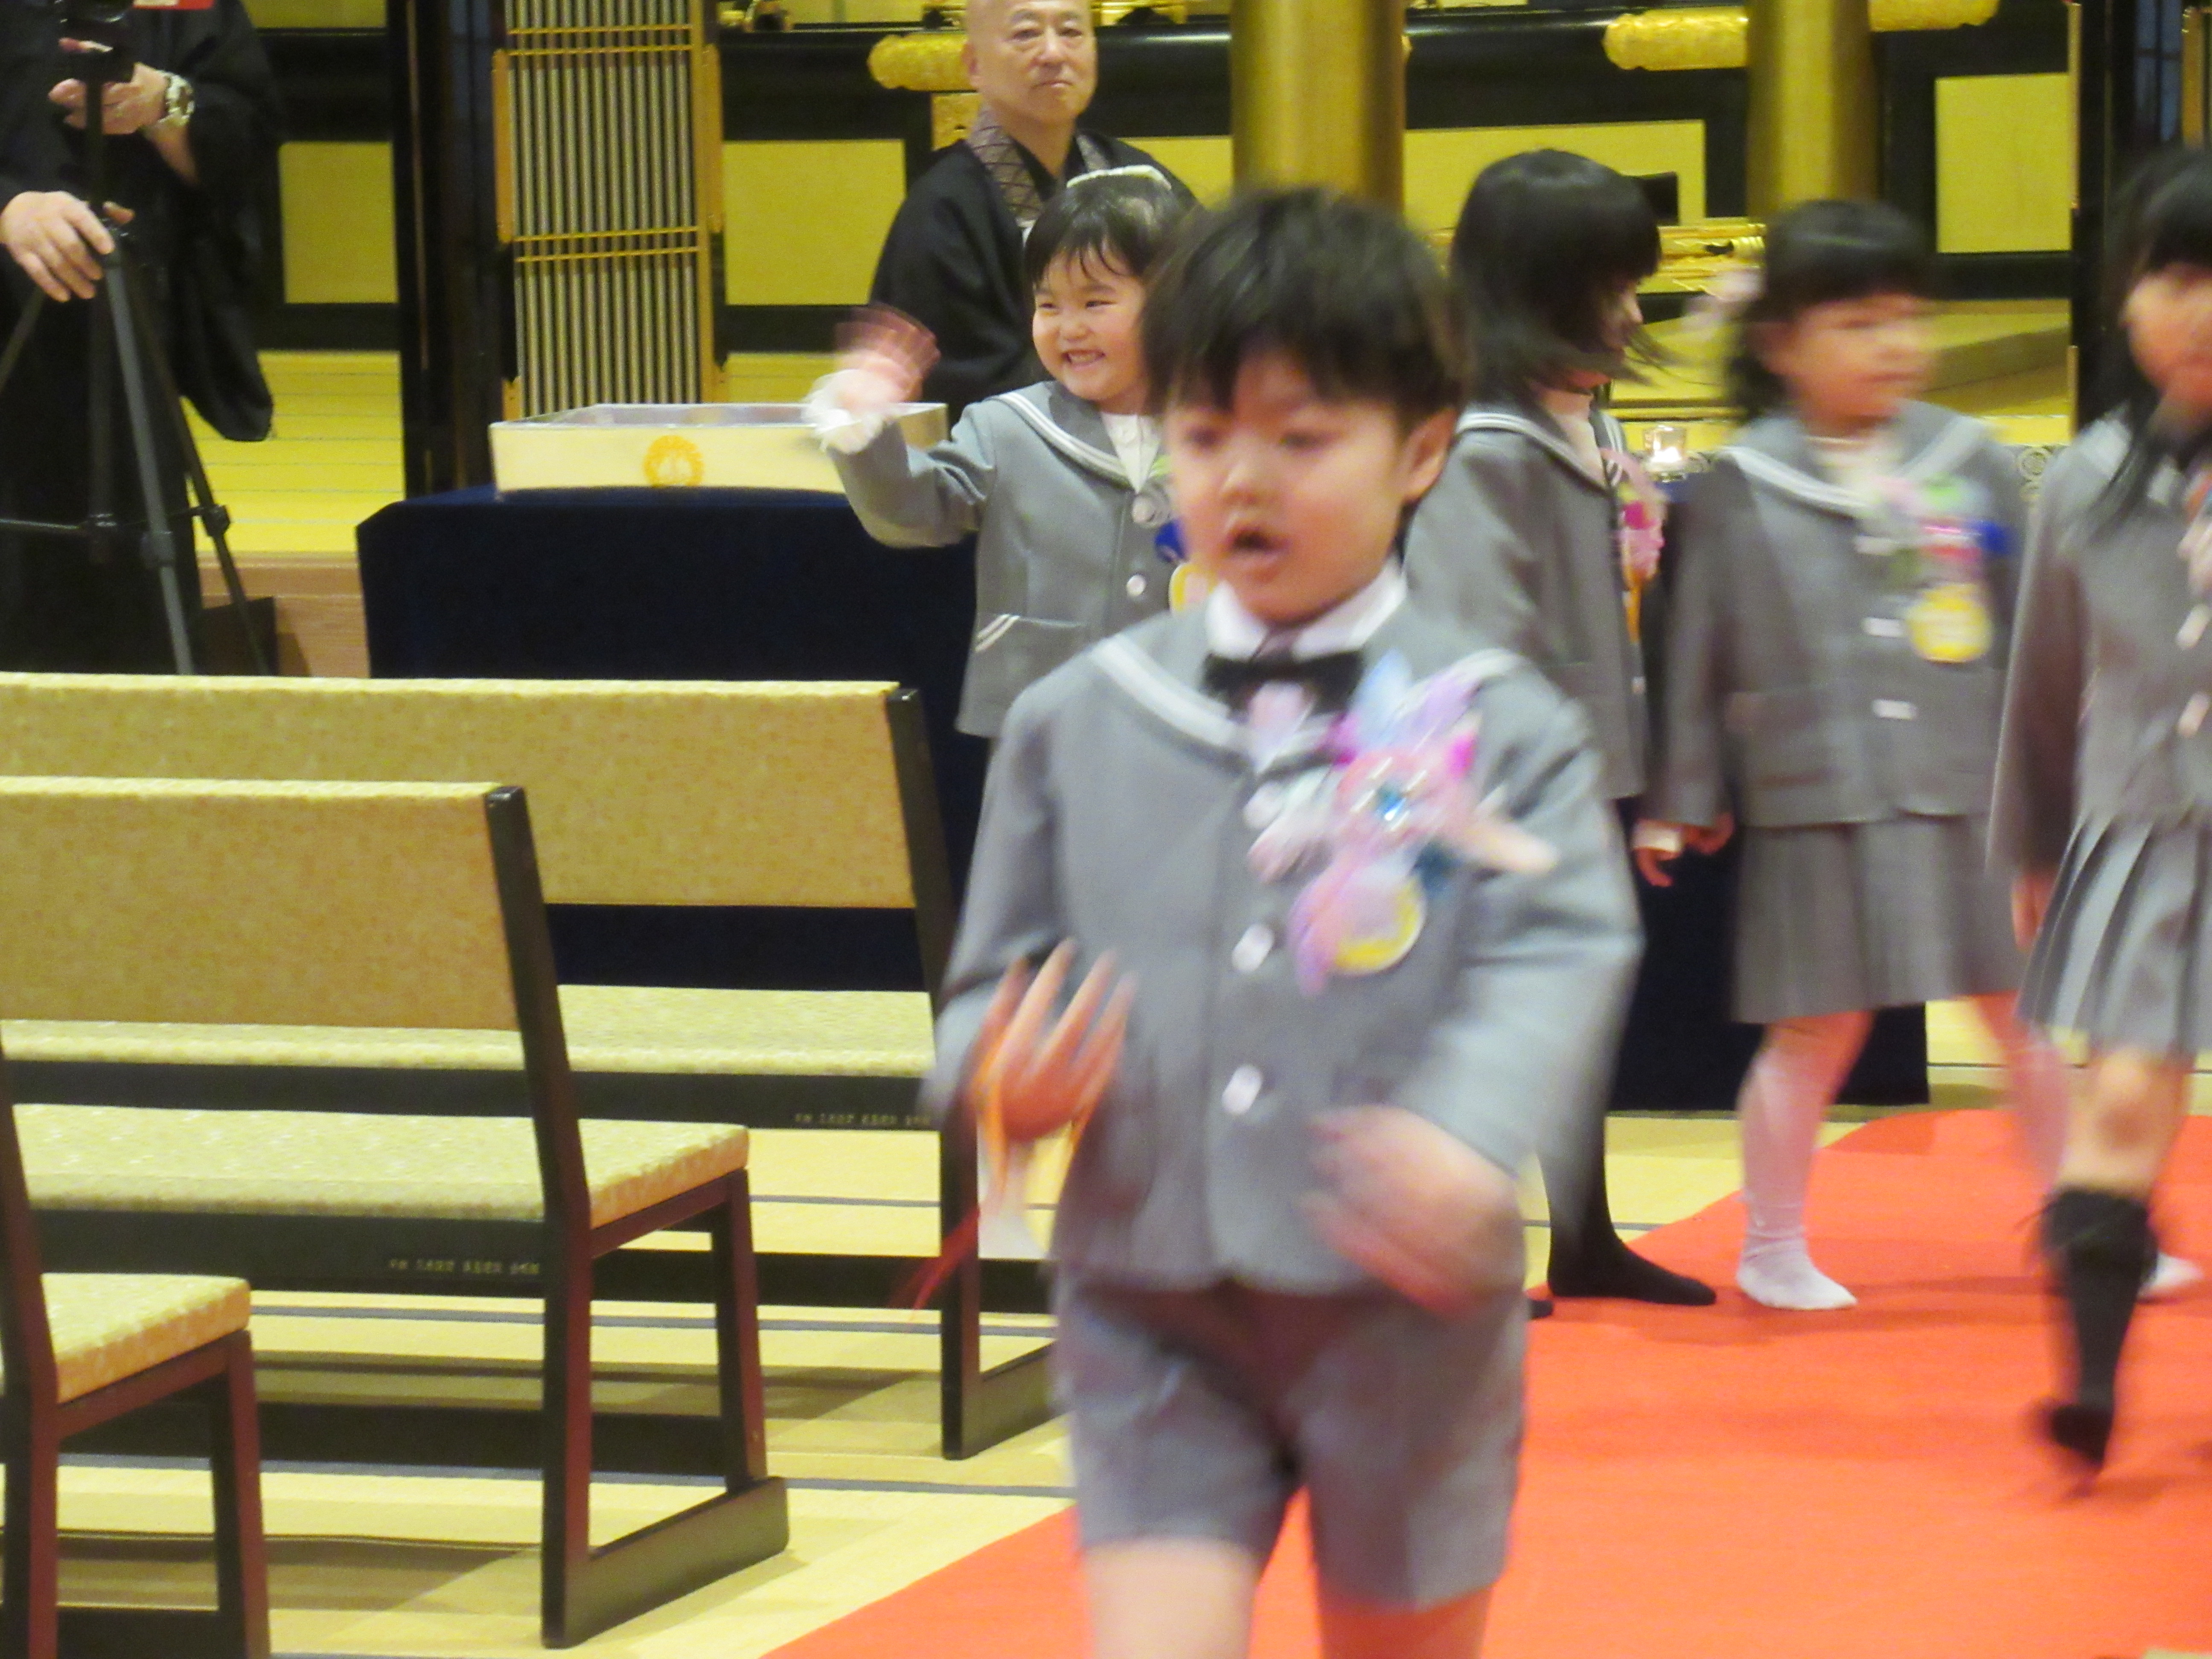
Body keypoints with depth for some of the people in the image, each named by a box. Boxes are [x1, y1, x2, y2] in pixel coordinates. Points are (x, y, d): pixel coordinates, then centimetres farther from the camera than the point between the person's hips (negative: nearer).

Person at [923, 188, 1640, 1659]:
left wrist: (1467, 1138, -36)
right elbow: (1002, 974, 12)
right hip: (1153, 1313, 1)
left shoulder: (1494, 727, -4)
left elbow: (1555, 959, -16)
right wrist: (999, 1077, -12)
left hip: (1401, 1305, -1)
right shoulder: (1079, 723, 5)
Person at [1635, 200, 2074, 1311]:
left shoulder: (1972, 465, 4)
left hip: (1973, 796, 2)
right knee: (1817, 1031, 2)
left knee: (2027, 1013, 7)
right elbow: (1700, 654, 4)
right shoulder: (1739, 490, -1)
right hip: (1819, 809, -2)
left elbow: (2032, 627, 10)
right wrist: (1683, 798, 6)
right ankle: (1772, 1250, 16)